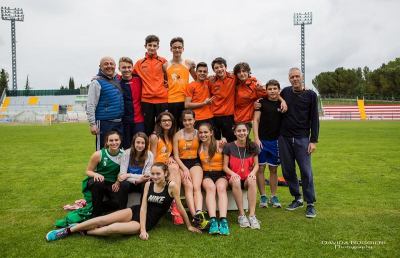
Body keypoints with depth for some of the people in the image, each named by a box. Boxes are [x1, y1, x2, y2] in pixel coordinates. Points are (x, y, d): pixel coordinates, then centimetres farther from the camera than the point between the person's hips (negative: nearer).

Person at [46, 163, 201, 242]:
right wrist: (142, 229, -15)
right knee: (103, 220, -12)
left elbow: (180, 207, -7)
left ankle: (84, 232, -2)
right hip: (136, 212, 4)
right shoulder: (148, 184, -1)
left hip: (148, 222, -4)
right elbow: (143, 206, -5)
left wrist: (189, 226, -1)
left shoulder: (172, 186, -14)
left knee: (112, 228, -26)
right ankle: (69, 230, 3)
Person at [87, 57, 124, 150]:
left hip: (119, 123, 7)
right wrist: (92, 124, -18)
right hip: (104, 123, -7)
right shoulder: (97, 82, -7)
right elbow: (90, 106, -12)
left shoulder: (118, 80, 14)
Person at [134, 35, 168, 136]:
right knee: (148, 128, 9)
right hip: (146, 100, 1)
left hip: (162, 98, -1)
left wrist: (166, 83, -1)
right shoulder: (139, 63, 8)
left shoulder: (163, 61, 6)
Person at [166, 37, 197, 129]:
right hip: (171, 101, 0)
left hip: (185, 100, 0)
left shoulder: (188, 63, 4)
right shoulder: (166, 65, 4)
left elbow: (197, 79, 13)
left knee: (185, 127, 6)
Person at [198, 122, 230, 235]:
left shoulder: (220, 144, -1)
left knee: (221, 187, -33)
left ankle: (223, 220, -43)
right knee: (211, 187, -32)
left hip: (220, 174, -1)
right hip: (206, 175, 1)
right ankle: (213, 220, -43)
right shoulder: (199, 147, 9)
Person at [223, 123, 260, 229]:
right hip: (234, 177, -1)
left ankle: (252, 215, -33)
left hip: (247, 177, 1)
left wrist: (253, 172, -13)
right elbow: (225, 166, 2)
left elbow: (256, 164, 9)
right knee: (236, 181, -37)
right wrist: (232, 173, -18)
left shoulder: (252, 147, 6)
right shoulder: (229, 147, 1)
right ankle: (241, 215, -28)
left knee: (252, 180, -35)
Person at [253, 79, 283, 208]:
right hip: (262, 140, -2)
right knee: (260, 168, 1)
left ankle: (274, 197, 21)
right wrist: (256, 138, -10)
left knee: (273, 169, 10)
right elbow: (256, 120, -4)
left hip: (276, 140, 2)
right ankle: (263, 196, 13)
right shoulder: (262, 102, -1)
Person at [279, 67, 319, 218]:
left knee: (306, 171, -5)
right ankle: (297, 199, 23)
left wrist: (314, 140, -6)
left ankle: (310, 204, 6)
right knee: (288, 171, 7)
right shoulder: (285, 92, 9)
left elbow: (314, 119, 0)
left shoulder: (310, 95, 2)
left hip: (302, 138, -3)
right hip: (284, 138, 3)